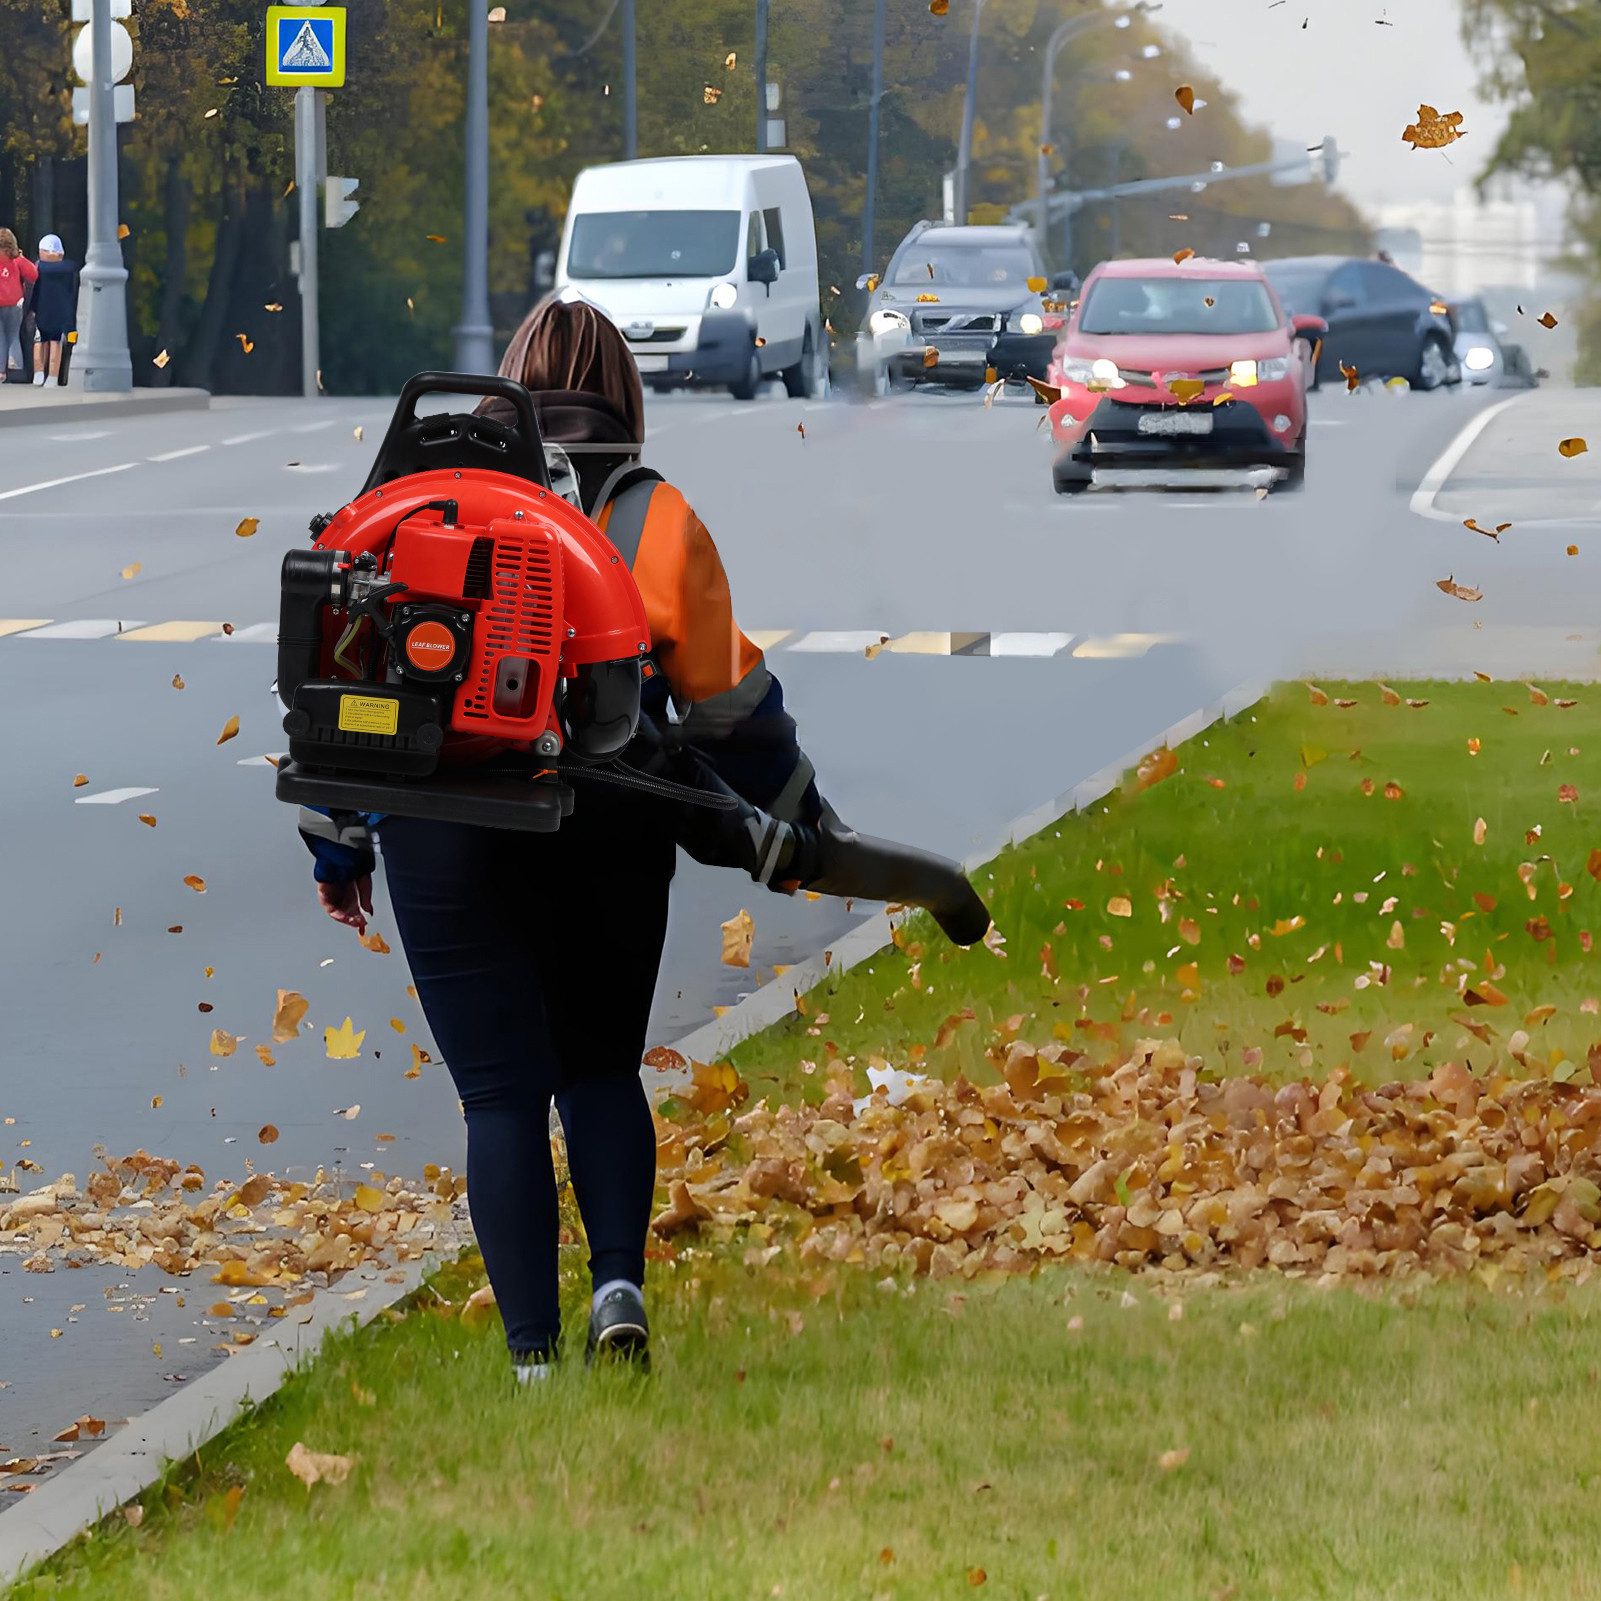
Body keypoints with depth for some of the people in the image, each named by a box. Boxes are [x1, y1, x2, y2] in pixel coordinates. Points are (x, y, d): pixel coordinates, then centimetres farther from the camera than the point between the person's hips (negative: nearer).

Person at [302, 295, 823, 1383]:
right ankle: (619, 1284, 0)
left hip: (446, 841, 0)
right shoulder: (656, 520, 3)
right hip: (608, 840, 0)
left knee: (503, 1095, 4)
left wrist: (339, 841, 15)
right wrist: (803, 820, 22)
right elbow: (730, 703, 7)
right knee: (602, 1070, 20)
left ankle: (534, 1354, -3)